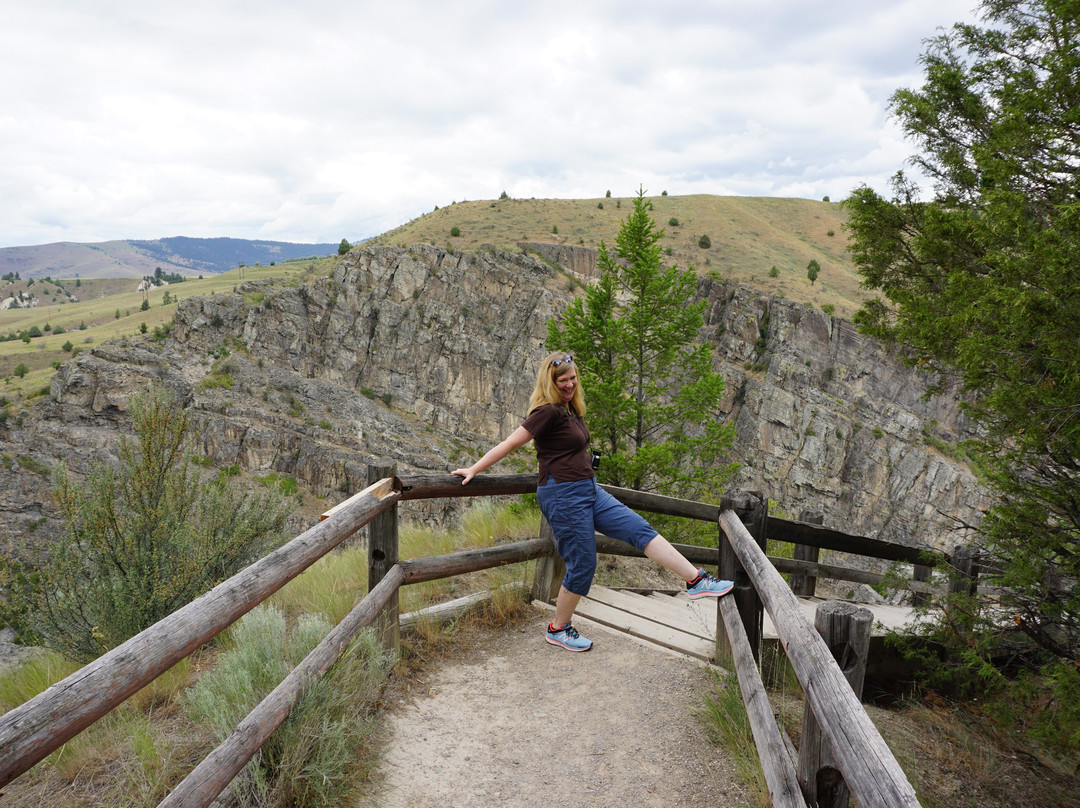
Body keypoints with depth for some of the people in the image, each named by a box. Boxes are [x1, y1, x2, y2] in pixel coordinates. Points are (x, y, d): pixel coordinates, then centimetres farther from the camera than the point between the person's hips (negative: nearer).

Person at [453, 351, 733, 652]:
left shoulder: (572, 410, 11)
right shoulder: (548, 412, -16)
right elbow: (510, 443, -15)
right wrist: (473, 470, -12)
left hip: (589, 491, 9)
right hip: (563, 495, -9)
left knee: (640, 530, 2)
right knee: (582, 565, -1)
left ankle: (697, 581, 4)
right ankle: (558, 630, 20)